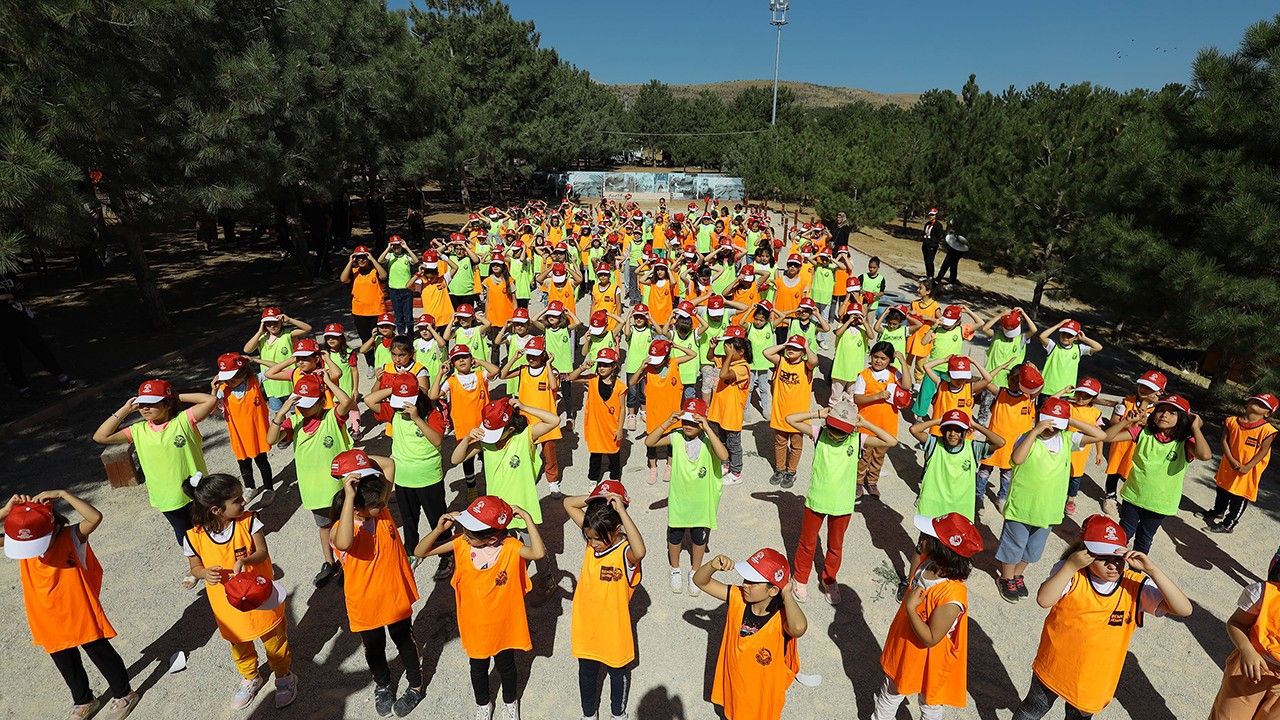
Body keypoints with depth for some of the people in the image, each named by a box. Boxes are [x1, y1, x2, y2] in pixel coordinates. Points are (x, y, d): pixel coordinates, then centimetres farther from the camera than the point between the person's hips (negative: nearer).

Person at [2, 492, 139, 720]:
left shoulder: (72, 537, -23)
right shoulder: (20, 541, -9)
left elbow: (96, 517, -41)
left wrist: (62, 494, -40)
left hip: (80, 612, -5)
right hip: (47, 620, 5)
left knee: (99, 652, 12)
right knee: (65, 662, 23)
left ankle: (123, 695, 32)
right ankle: (84, 701, 47)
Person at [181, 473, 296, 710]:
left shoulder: (248, 521, -19)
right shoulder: (194, 537, -17)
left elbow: (262, 552, -17)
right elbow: (195, 567, -2)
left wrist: (245, 560, -37)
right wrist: (205, 573, -24)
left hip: (259, 596, -1)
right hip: (229, 604, 2)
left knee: (274, 639, 14)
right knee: (238, 643, 23)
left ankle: (284, 677, 37)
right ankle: (250, 679, 50)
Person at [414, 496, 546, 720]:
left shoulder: (510, 547, -27)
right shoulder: (461, 543, -19)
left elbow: (539, 553, -46)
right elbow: (420, 552, -16)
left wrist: (527, 518, -43)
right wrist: (439, 529, -32)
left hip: (503, 624, -2)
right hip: (474, 625, 2)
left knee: (506, 666, 24)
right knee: (478, 668, 26)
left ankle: (510, 701, 54)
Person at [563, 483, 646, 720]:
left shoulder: (625, 552, -28)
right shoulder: (593, 536, -12)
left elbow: (640, 551, -54)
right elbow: (568, 503, -8)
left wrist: (622, 511, -50)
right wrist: (594, 499, -25)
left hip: (614, 627, -4)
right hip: (586, 624, 4)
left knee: (617, 672, 23)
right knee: (587, 672, 24)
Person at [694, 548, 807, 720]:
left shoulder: (781, 617, -33)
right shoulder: (738, 599, -20)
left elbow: (799, 628, -58)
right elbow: (701, 581, -16)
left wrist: (786, 593, -43)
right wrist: (713, 566, -38)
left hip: (765, 692, -4)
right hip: (734, 683, 4)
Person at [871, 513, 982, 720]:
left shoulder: (951, 597, -38)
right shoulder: (926, 563, -17)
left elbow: (930, 639, -30)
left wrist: (910, 607, -32)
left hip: (928, 662, -6)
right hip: (903, 649, 6)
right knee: (890, 693, 29)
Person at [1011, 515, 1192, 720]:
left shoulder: (1135, 586, -14)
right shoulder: (1070, 573, -21)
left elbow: (1184, 609, -24)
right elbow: (1044, 600, -36)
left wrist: (1152, 570, -33)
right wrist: (1071, 565, -38)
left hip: (1095, 679, 2)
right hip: (1054, 667, -2)